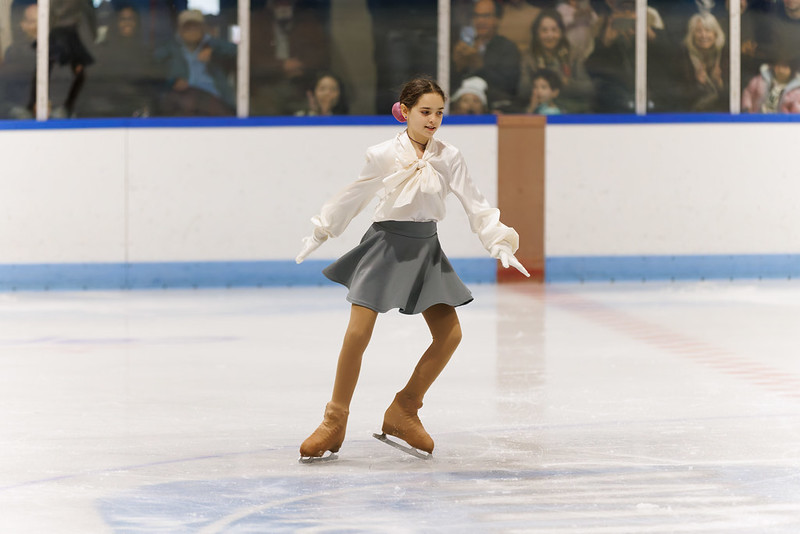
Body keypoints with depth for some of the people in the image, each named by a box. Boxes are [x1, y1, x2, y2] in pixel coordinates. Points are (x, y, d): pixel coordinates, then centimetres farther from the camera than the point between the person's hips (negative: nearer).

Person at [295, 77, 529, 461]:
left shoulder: (448, 157, -2)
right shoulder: (384, 155, -7)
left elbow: (475, 203, 1)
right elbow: (354, 197, 6)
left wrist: (500, 243, -8)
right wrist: (320, 234, 14)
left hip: (425, 248, 3)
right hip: (385, 244, -3)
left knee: (450, 333, -6)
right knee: (358, 332, -12)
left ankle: (402, 412, 8)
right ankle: (335, 422, 2)